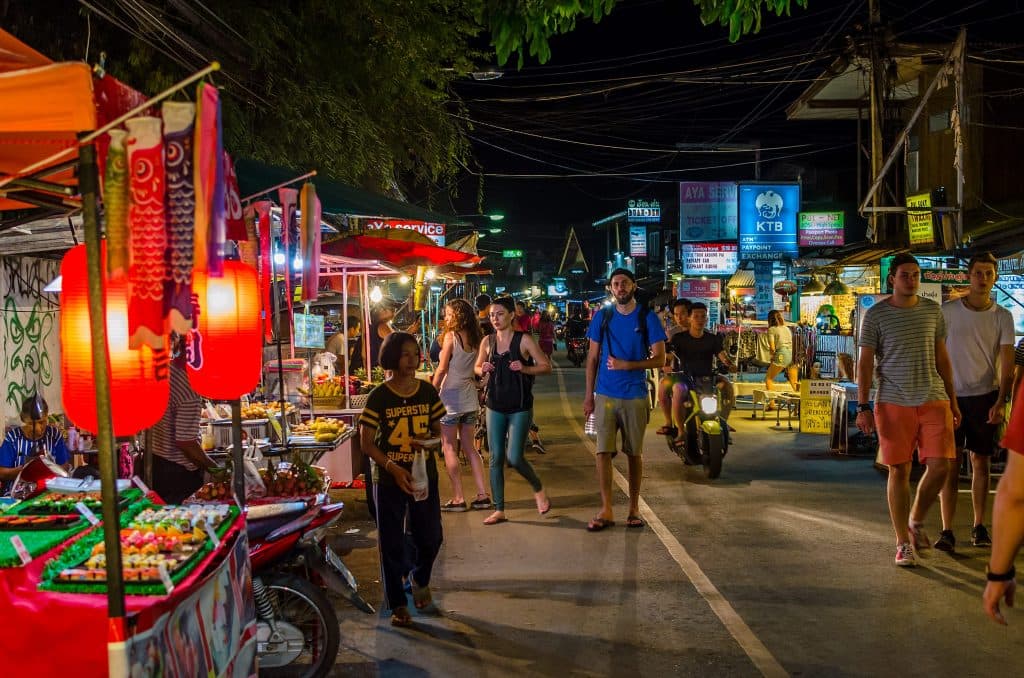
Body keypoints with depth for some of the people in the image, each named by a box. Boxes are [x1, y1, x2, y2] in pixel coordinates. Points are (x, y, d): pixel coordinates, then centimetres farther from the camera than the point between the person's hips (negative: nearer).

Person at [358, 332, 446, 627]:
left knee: (431, 537, 10)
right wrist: (394, 469, -19)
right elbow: (366, 442, -8)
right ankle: (398, 605, 22)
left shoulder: (428, 391, 0)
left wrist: (428, 441, -14)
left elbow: (438, 431, 10)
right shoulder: (379, 396, -10)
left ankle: (420, 579, 41)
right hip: (388, 478, -3)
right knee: (392, 544, 5)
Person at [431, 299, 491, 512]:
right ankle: (482, 495, 10)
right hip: (470, 397, 6)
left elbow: (442, 369, -11)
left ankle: (458, 498, 2)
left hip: (451, 397, -6)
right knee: (469, 448, 13)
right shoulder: (475, 338, 6)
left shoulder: (451, 336, -10)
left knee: (450, 448, 2)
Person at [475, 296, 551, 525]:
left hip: (520, 407, -4)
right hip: (495, 406, 4)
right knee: (496, 459, 4)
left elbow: (546, 366, -5)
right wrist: (483, 370, -4)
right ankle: (499, 510, 14)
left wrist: (524, 368, -20)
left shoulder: (524, 340, -7)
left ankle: (538, 489, 20)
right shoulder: (488, 342, 5)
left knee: (514, 458, -10)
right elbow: (477, 367, 19)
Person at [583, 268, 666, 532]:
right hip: (605, 395, 1)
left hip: (635, 396, -1)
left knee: (635, 453, 7)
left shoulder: (648, 318, 0)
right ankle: (606, 511, 2)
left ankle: (634, 509, 18)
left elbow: (659, 359, -3)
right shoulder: (602, 317, 5)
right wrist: (588, 395, 3)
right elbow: (592, 358, 8)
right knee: (603, 452, -5)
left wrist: (627, 365, -17)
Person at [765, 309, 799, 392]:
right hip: (792, 354, 6)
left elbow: (772, 347, -5)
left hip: (782, 355, -6)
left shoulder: (771, 329, 4)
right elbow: (793, 344, 18)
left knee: (768, 378, 7)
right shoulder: (787, 328, 23)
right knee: (794, 382, 11)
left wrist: (773, 354, 14)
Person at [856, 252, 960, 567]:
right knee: (899, 471, 1)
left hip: (934, 399, 3)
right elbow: (865, 362, -3)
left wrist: (953, 401, 15)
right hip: (893, 402, -3)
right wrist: (863, 406, -10)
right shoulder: (875, 315, -2)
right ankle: (903, 543, 12)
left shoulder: (932, 311, 11)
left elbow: (942, 358, 16)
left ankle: (916, 521, 22)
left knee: (941, 464, -4)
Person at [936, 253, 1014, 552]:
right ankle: (946, 531, -2)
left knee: (981, 462, 8)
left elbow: (1007, 363, -4)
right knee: (950, 463, -4)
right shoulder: (948, 311, -1)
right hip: (952, 395, -1)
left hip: (985, 396, 1)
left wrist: (1001, 401, -16)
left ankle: (979, 527, 19)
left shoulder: (1002, 317, 2)